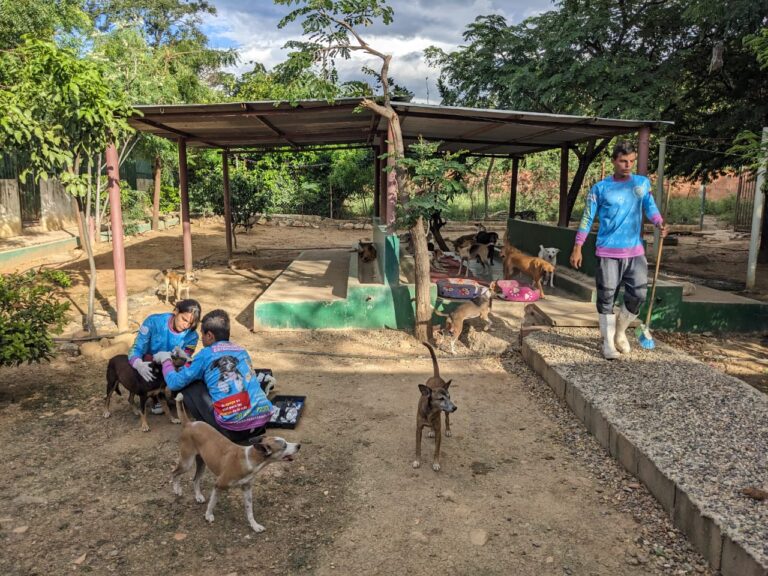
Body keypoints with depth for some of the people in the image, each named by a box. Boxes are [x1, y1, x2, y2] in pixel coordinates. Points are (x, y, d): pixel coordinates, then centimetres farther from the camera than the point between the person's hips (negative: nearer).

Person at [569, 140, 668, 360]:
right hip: (608, 252, -3)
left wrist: (660, 224, -21)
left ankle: (620, 330, 25)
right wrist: (577, 247, -5)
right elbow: (587, 218, -1)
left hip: (635, 251, 3)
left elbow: (650, 207, 2)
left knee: (639, 294, 1)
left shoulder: (643, 183, 6)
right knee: (607, 298, 0)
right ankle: (608, 342, 12)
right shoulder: (600, 188, -2)